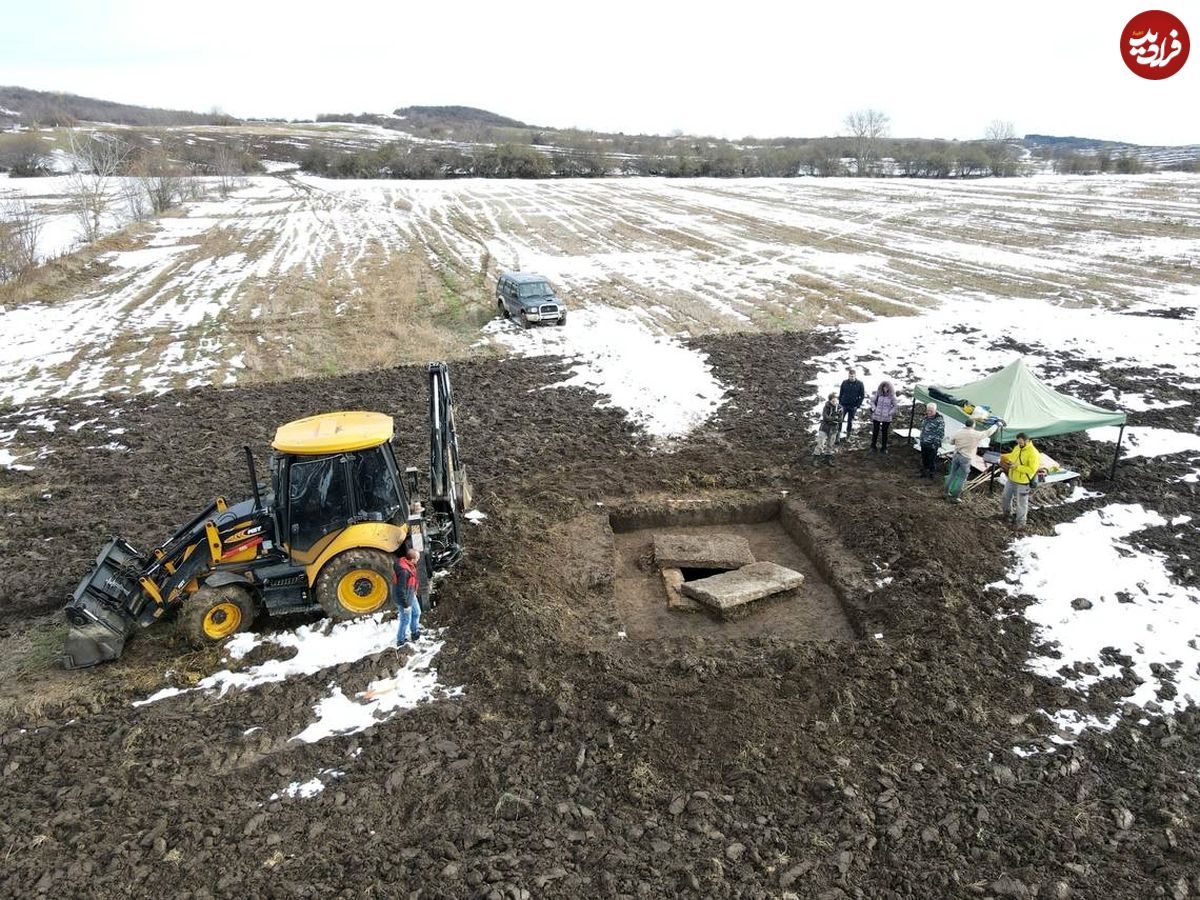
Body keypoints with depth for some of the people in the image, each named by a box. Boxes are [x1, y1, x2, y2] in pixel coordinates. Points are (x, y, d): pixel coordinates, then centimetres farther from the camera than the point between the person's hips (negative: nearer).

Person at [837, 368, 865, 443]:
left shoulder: (860, 384, -4)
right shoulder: (844, 383, -1)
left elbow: (862, 396, 0)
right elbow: (840, 394, 7)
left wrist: (857, 406, -7)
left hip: (853, 407, -1)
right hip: (843, 406, 1)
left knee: (850, 422, 8)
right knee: (840, 421, -3)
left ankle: (848, 437, 20)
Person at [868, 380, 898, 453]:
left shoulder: (891, 396, -7)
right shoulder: (878, 394, -3)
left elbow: (894, 406, 2)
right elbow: (872, 401, 10)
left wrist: (890, 413, -8)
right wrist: (874, 409, -1)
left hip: (886, 418, -1)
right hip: (876, 417, 1)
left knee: (884, 432, 8)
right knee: (875, 431, 10)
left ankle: (884, 448, 19)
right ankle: (873, 446, 22)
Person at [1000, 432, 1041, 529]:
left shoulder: (1033, 453, -24)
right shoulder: (1017, 448, 0)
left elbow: (1032, 470, -26)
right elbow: (1012, 456, 18)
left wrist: (1017, 467, -29)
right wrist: (1002, 456, -2)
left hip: (1022, 482, -8)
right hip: (1011, 479, 8)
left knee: (1021, 503, 7)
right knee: (1005, 497, 23)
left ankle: (1020, 522, 24)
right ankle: (1006, 513, 47)